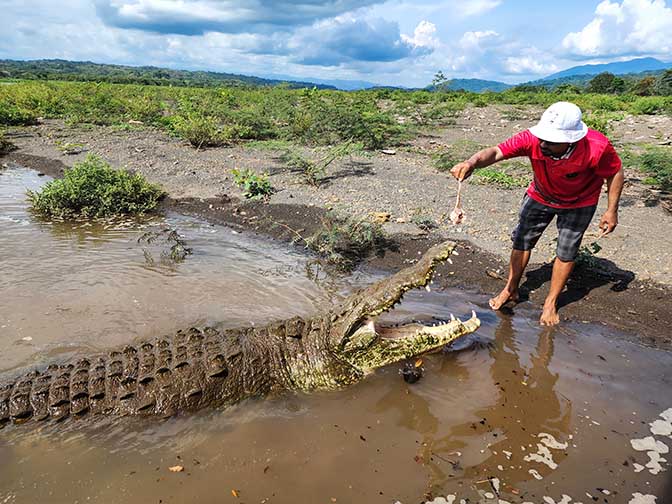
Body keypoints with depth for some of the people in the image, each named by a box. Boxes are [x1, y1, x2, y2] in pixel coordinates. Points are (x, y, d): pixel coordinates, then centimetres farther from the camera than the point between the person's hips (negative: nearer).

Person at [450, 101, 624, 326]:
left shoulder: (597, 147, -37)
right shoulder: (532, 139, -36)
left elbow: (615, 173, -18)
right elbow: (496, 151, -46)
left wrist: (612, 210, -15)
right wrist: (472, 162, -67)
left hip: (579, 203, -2)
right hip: (540, 196, 2)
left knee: (566, 252, 3)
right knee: (522, 240, 9)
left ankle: (551, 303, 24)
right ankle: (511, 290, 29)